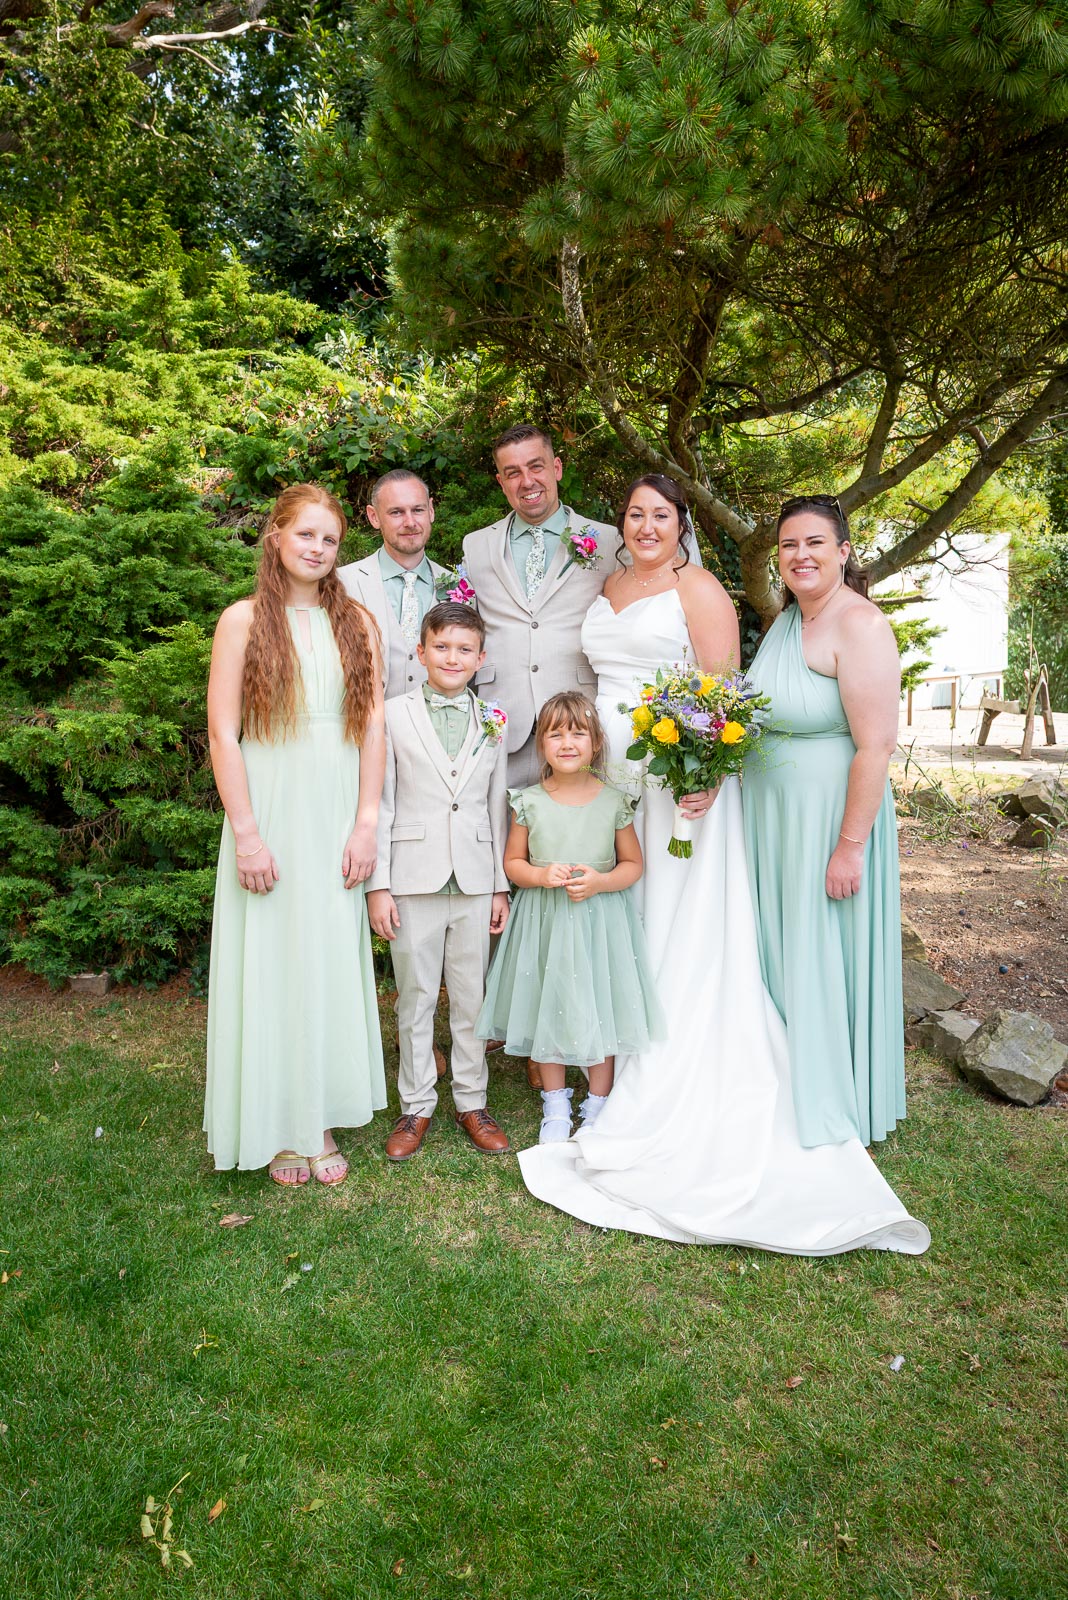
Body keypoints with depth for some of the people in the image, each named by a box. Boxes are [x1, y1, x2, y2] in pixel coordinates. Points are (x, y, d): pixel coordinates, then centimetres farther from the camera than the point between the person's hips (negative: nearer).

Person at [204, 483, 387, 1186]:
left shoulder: (357, 621, 7)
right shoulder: (244, 620, -2)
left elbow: (373, 724, 4)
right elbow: (223, 733, -6)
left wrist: (366, 824, -3)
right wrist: (246, 833, -12)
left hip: (338, 816, 3)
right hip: (270, 814, -3)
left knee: (333, 962, 8)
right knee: (271, 964, 4)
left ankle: (324, 1119, 23)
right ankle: (280, 1127, 19)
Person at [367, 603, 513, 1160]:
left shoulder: (492, 722, 9)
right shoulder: (394, 715, 0)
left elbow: (496, 807, 10)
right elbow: (379, 803, -2)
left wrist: (502, 886, 8)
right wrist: (378, 885, -6)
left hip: (475, 882, 2)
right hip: (413, 880, -2)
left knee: (471, 996, 10)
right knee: (415, 998, 7)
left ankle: (471, 1101, 24)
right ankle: (416, 1105, 21)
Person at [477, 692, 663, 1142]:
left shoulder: (614, 802, -4)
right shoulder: (529, 802, -3)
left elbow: (633, 864, 2)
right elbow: (512, 862, 4)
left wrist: (601, 881, -16)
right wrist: (543, 876, -16)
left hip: (600, 920, -1)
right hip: (545, 920, 1)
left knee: (599, 1010, 7)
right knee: (548, 1009, 10)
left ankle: (598, 1105, 27)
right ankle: (555, 1104, 30)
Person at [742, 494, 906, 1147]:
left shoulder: (860, 626, -17)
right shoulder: (786, 620, 10)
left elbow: (876, 745, -22)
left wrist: (850, 846, -23)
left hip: (829, 816, -8)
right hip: (771, 816, 8)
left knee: (823, 961, 5)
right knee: (777, 952, 17)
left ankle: (833, 1110, 26)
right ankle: (787, 1096, 37)